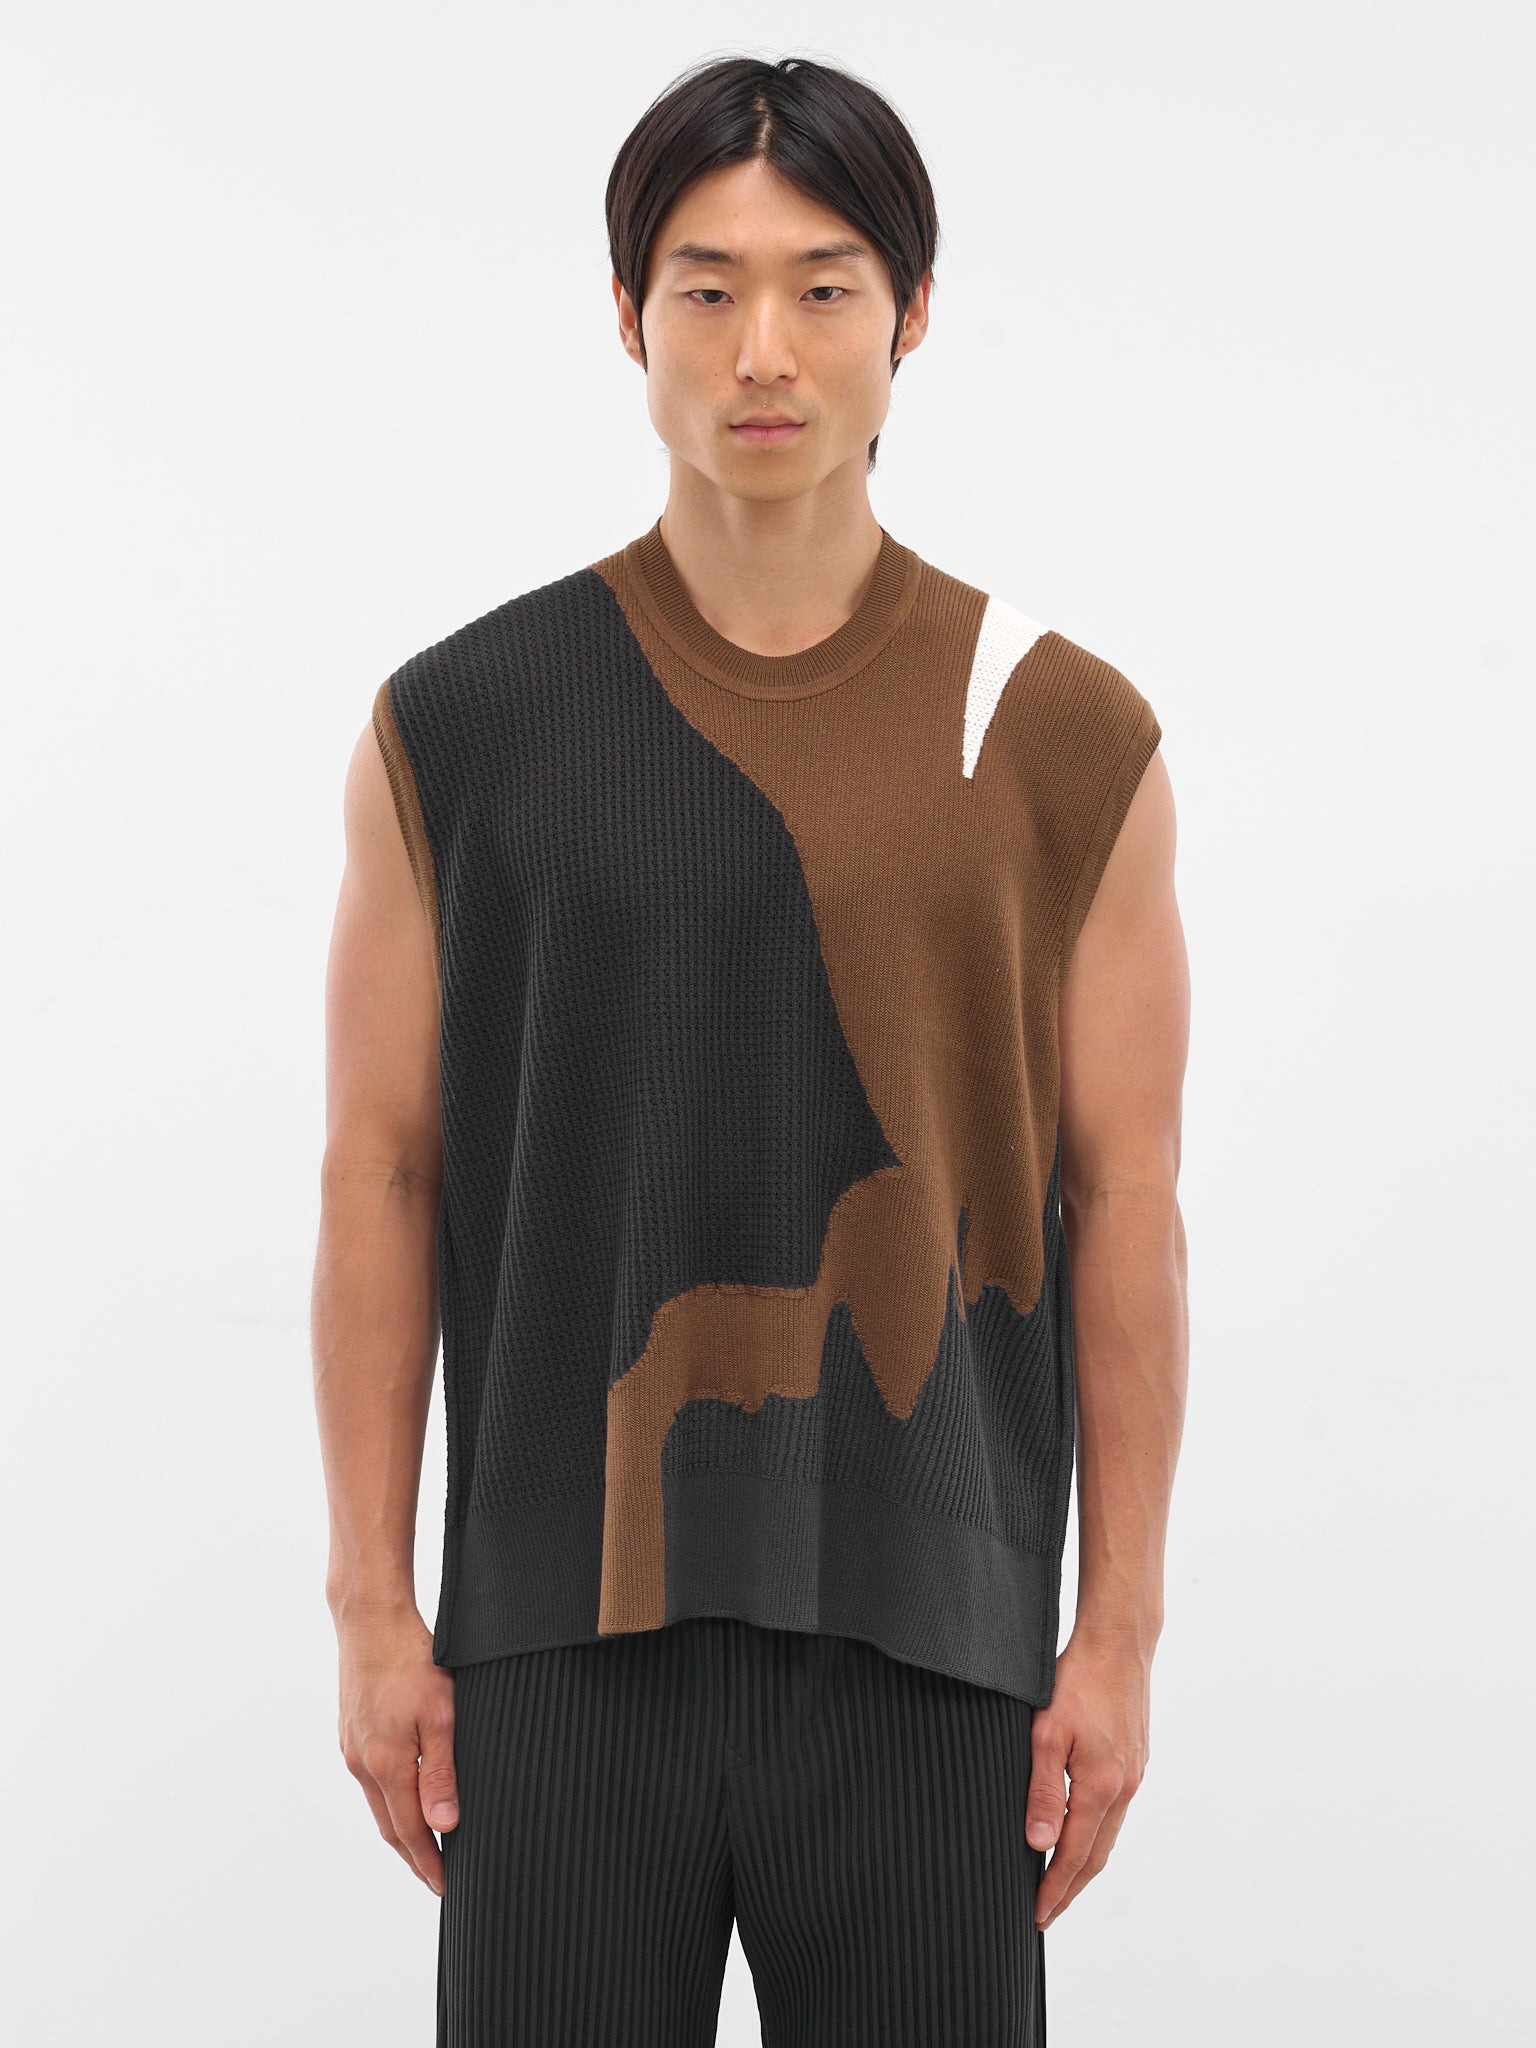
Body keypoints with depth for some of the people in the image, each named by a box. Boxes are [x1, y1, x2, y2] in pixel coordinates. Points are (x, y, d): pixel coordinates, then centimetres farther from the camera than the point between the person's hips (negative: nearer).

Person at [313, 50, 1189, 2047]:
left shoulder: (1062, 737, 2)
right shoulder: (459, 726, 3)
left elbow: (1125, 1204, 3)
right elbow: (381, 1174, 5)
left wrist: (1122, 1631, 0)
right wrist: (372, 1605, 1)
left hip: (924, 1630, 0)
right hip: (564, 1621, 0)